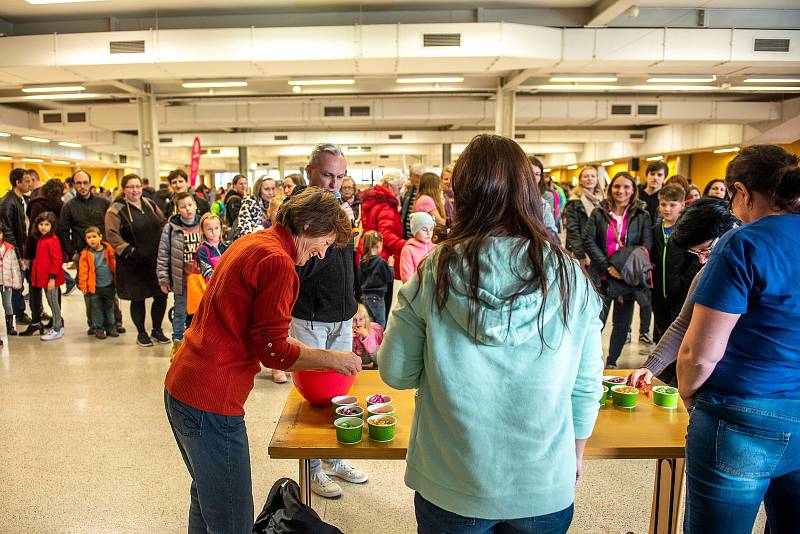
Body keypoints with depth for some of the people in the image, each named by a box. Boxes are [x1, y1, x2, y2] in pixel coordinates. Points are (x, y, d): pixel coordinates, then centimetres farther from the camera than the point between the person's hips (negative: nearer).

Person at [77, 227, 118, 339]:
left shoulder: (108, 250, -3)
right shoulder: (85, 254, -7)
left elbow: (114, 265, 3)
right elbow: (83, 271, -8)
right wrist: (83, 285, -11)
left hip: (109, 285, 2)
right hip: (94, 287, -2)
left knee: (110, 308, 14)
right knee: (97, 309, 8)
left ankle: (111, 327, 26)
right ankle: (99, 329, 19)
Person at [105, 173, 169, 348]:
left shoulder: (150, 205, 11)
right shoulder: (116, 209, -6)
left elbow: (163, 224, 19)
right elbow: (112, 234, -13)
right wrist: (128, 250, -20)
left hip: (156, 260, 5)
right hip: (133, 264, -4)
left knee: (161, 296, 7)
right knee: (138, 299, 6)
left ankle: (157, 330, 26)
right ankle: (141, 333, 23)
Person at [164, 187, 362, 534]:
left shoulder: (249, 243, 12)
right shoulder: (277, 262, -19)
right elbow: (273, 351, -18)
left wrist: (302, 352, 16)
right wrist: (333, 359, -6)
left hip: (180, 387, 10)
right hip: (210, 402, -10)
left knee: (206, 497, 27)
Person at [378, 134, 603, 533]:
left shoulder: (433, 274, -16)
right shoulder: (570, 278, -12)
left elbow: (395, 372, -8)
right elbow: (586, 387, -4)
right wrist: (575, 453, 13)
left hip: (450, 487, -1)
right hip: (545, 489, 1)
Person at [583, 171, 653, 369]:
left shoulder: (642, 216, 3)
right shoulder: (598, 213, 2)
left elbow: (646, 246, -2)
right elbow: (589, 241, -4)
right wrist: (607, 267, -14)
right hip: (602, 277, -1)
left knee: (622, 324, 11)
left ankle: (612, 363, 26)